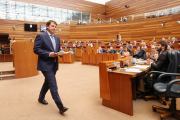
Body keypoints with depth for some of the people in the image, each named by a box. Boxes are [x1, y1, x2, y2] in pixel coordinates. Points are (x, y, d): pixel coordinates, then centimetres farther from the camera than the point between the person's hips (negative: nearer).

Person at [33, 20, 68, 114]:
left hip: (54, 64, 8)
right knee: (53, 86, -8)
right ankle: (60, 107, -2)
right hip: (46, 64, -8)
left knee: (48, 83, 21)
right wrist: (49, 54, -23)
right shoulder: (41, 36, -7)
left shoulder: (57, 38, 14)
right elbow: (36, 49, -13)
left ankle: (41, 98, 44)